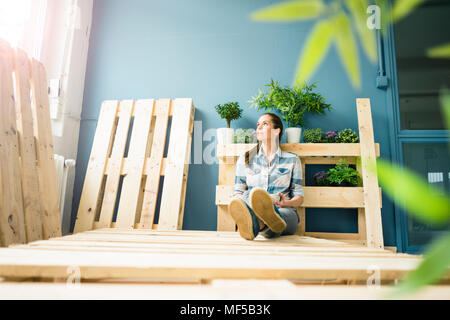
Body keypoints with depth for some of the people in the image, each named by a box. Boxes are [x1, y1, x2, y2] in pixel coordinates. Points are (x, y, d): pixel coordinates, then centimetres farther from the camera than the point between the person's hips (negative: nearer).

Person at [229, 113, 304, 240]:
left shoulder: (292, 160, 15)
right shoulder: (245, 159, 17)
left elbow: (299, 196, 13)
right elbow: (237, 192, 15)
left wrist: (286, 203, -11)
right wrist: (240, 201, -11)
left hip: (285, 212, 0)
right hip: (254, 211, 1)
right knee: (249, 194, -36)